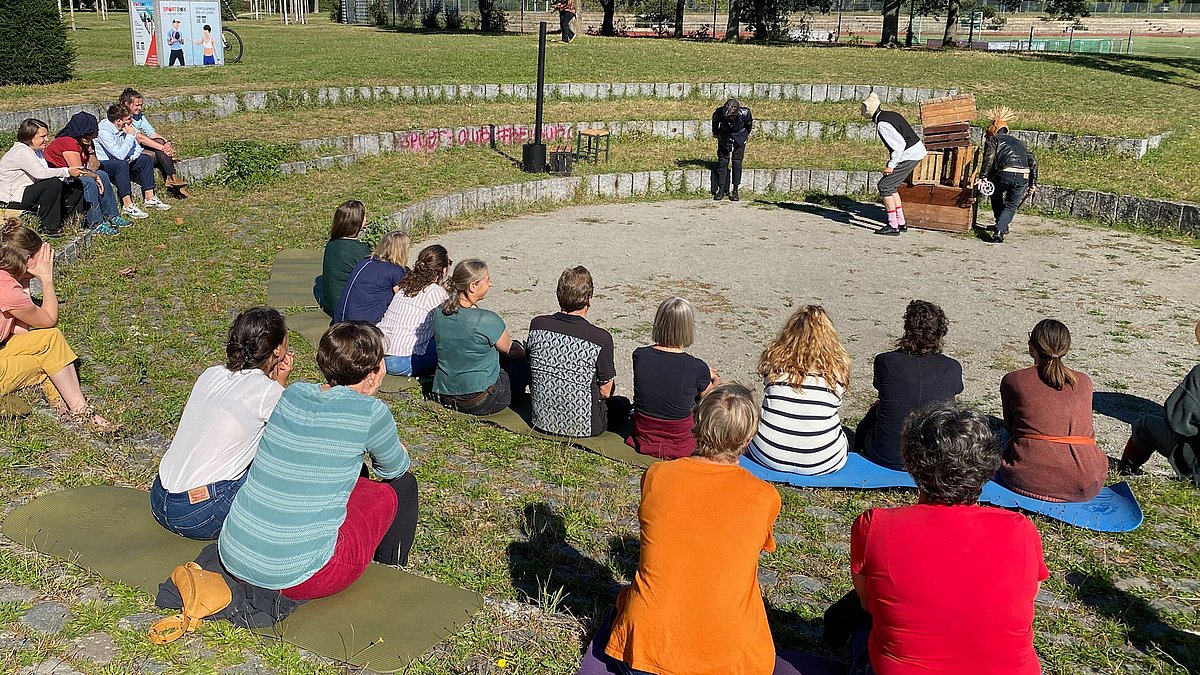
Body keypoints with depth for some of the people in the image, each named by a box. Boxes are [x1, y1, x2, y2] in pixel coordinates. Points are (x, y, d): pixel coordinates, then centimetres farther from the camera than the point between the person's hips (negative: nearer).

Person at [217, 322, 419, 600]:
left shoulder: (293, 393, 4)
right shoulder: (369, 412, -12)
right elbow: (395, 467, 9)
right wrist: (400, 452, 32)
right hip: (296, 578, -6)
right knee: (401, 485, 12)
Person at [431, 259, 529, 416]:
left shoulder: (439, 312, -3)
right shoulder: (487, 320, -24)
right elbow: (509, 349, -3)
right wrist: (527, 350, 20)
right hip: (480, 403, -7)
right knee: (527, 365, 12)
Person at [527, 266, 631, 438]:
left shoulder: (537, 325, -10)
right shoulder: (601, 339, -22)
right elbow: (606, 392, -9)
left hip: (542, 422, 4)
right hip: (583, 427, -4)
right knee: (622, 404, 28)